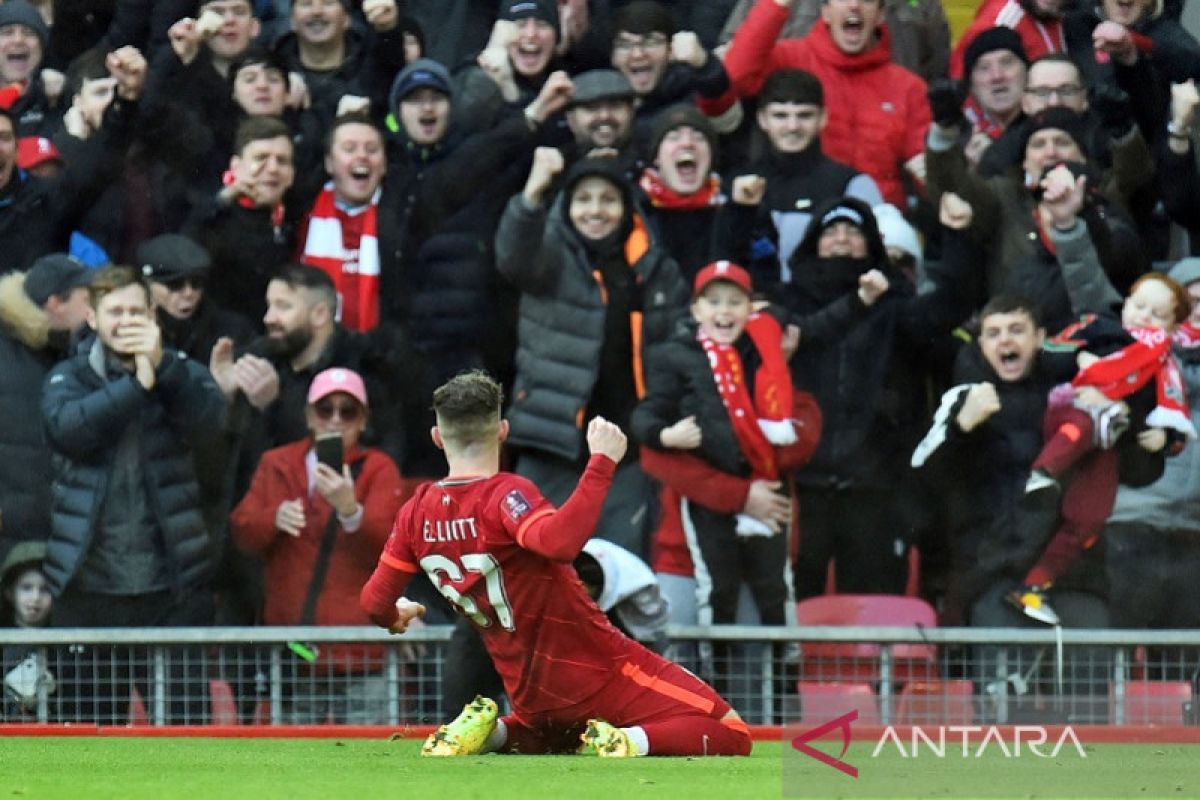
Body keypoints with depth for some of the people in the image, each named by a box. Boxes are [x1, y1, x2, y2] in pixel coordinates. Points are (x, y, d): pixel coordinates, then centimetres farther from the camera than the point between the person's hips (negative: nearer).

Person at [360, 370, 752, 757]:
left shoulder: (417, 512, 0)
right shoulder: (503, 493, -19)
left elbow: (376, 603, 7)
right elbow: (559, 541, -40)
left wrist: (396, 615, 30)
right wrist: (602, 462, -33)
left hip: (531, 697, 6)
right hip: (598, 670, -6)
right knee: (732, 735, -4)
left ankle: (493, 731, 9)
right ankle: (630, 740, -24)